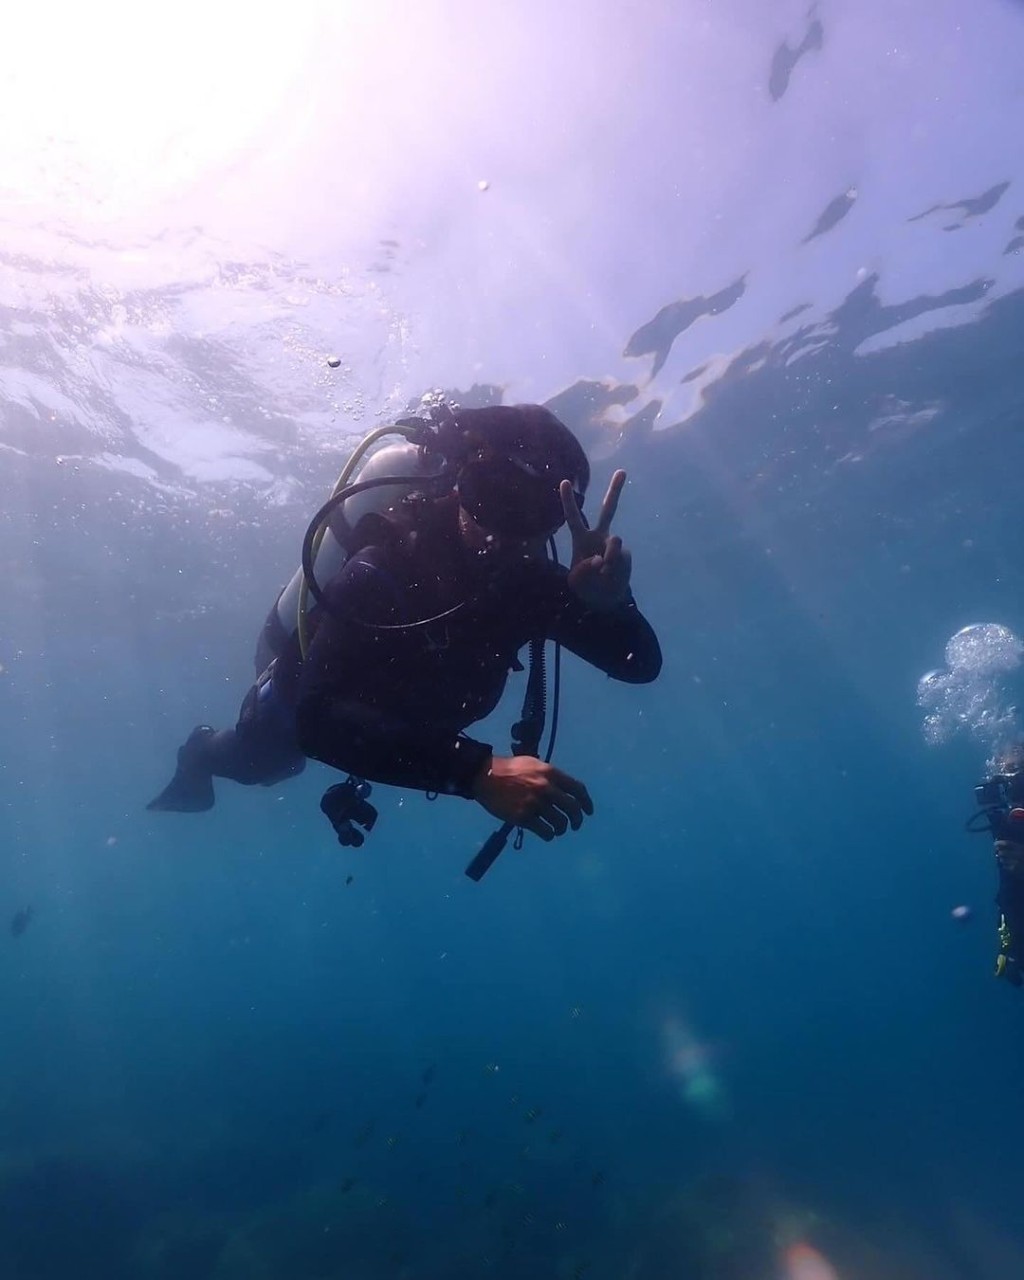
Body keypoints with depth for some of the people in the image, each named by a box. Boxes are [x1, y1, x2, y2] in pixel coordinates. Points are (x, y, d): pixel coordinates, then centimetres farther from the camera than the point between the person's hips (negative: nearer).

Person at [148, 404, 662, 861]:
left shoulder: (532, 582, -29)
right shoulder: (386, 568, -45)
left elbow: (641, 664, -29)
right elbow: (319, 717, -55)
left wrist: (609, 602, -53)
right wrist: (478, 771, -66)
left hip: (395, 719, 4)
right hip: (302, 708, -3)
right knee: (251, 764, 32)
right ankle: (203, 751, 66)